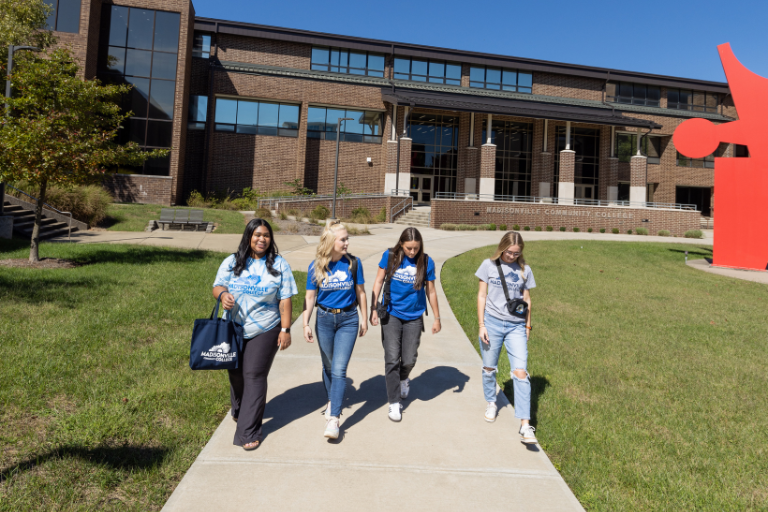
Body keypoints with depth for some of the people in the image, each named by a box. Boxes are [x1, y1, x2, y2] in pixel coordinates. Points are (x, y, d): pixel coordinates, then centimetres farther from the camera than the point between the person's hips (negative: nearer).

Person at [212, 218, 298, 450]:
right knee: (236, 374, 15)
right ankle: (239, 411, 44)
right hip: (233, 330, 3)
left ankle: (248, 432, 4)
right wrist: (223, 294, -20)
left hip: (264, 332, -3)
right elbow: (218, 285, 5)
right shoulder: (231, 262, 4)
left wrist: (285, 329, -8)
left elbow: (285, 300, -4)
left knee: (254, 376, -4)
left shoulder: (279, 265, -2)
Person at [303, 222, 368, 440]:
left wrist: (364, 319, 8)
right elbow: (310, 297, -1)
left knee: (339, 369, -9)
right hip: (324, 319, 2)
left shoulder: (353, 263, -6)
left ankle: (333, 418, -6)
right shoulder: (316, 266, -5)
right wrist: (306, 324, -7)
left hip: (348, 320, -1)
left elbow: (360, 292, 4)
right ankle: (332, 401, 39)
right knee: (328, 366, 16)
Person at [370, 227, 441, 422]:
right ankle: (394, 403, 12)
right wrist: (373, 309, -3)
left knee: (409, 359, 6)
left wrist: (437, 318, 7)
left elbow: (430, 291, 3)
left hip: (414, 318, 1)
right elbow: (379, 281, 1)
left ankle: (403, 378, 43)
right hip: (391, 314, -1)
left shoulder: (426, 262, -6)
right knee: (392, 359, -3)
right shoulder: (390, 256, -7)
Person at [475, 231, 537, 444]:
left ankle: (525, 425, -6)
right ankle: (491, 403, 40)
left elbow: (527, 300, 13)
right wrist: (481, 325, -2)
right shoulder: (489, 265, 0)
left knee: (520, 372, -9)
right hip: (492, 322, 0)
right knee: (489, 368, 12)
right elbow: (481, 296, 1)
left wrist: (527, 326, 15)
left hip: (516, 327, 1)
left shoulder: (524, 270, 5)